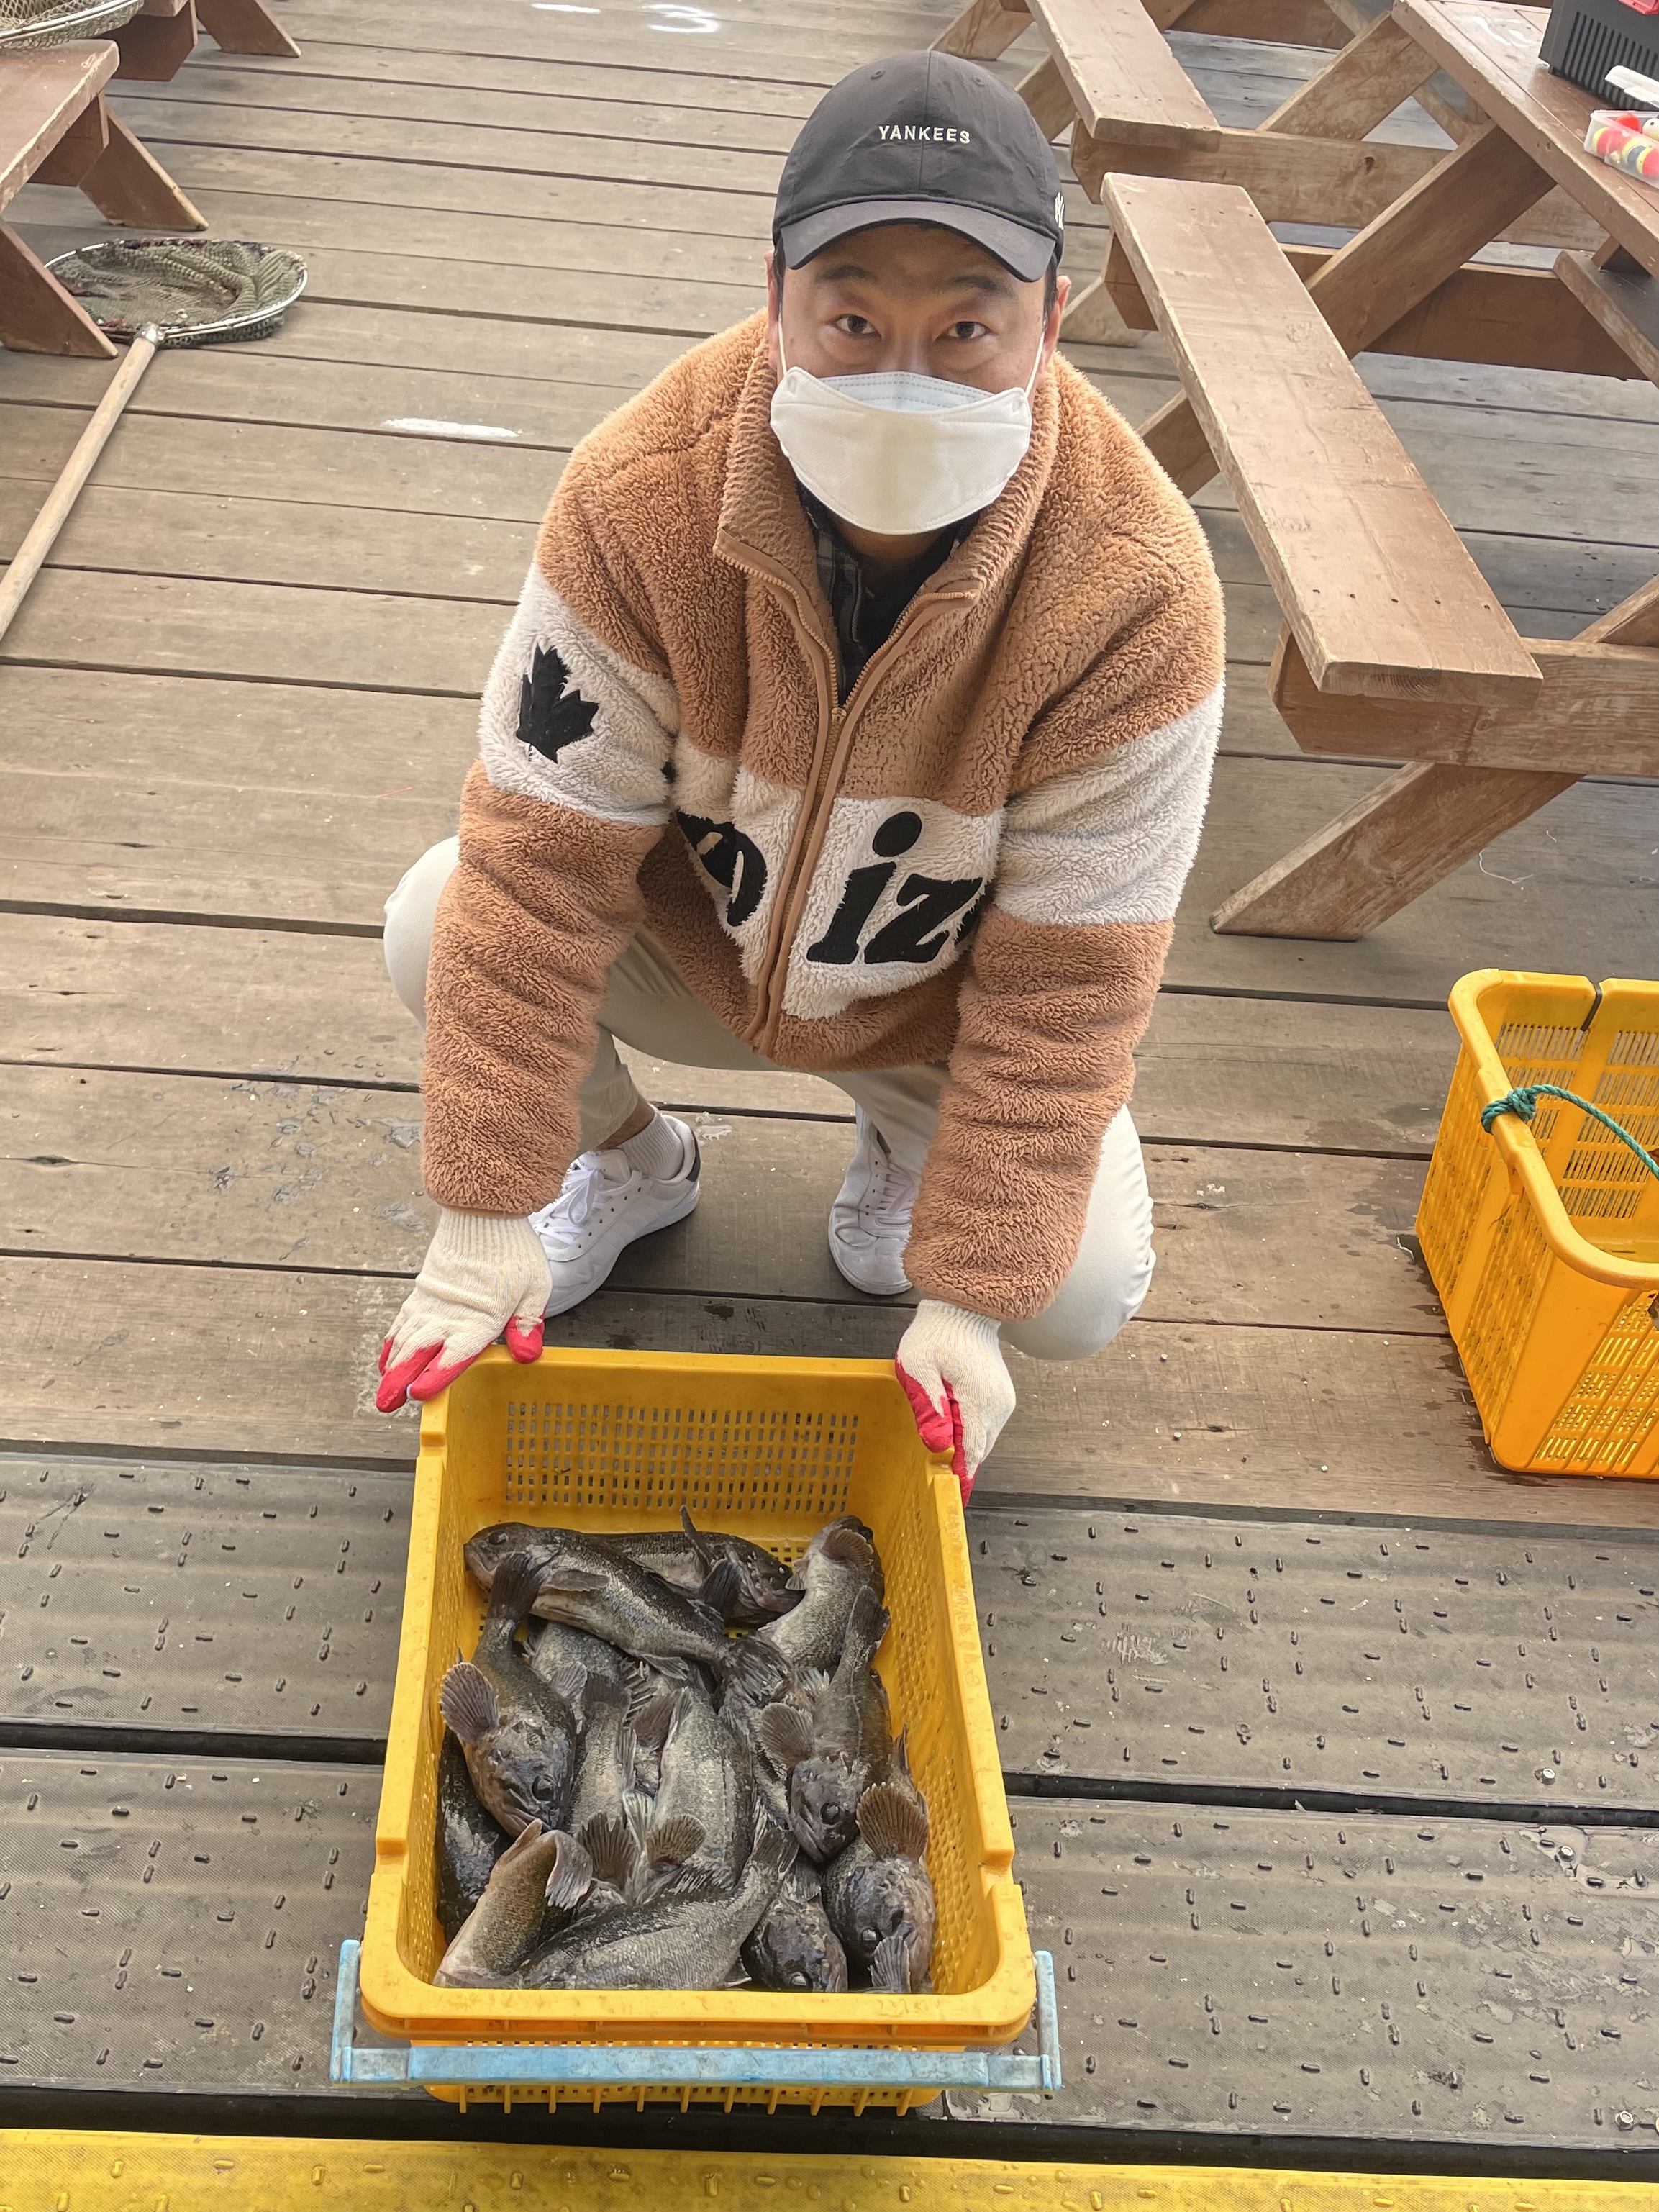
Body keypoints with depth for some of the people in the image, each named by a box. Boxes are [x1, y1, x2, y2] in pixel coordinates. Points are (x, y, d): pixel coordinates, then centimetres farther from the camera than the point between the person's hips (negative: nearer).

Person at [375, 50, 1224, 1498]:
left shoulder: (1134, 591, -30)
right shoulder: (644, 494, -29)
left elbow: (1065, 978, -24)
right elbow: (544, 860, -25)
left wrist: (969, 1297, -23)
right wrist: (487, 1209, -24)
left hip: (935, 1000, -1)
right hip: (688, 935, 1)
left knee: (1083, 1294, -19)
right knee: (440, 926, -26)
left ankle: (909, 1145, 17)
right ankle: (627, 1160, 8)